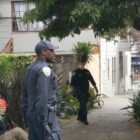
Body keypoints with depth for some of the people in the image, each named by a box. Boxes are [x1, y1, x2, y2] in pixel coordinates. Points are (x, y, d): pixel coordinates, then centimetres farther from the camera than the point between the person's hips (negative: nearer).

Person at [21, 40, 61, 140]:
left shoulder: (30, 69, 14)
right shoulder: (44, 69, -14)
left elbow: (24, 95, 16)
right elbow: (42, 97, -21)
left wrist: (26, 117, 20)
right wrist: (44, 121, -22)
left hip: (32, 113, 9)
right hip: (44, 114, -9)